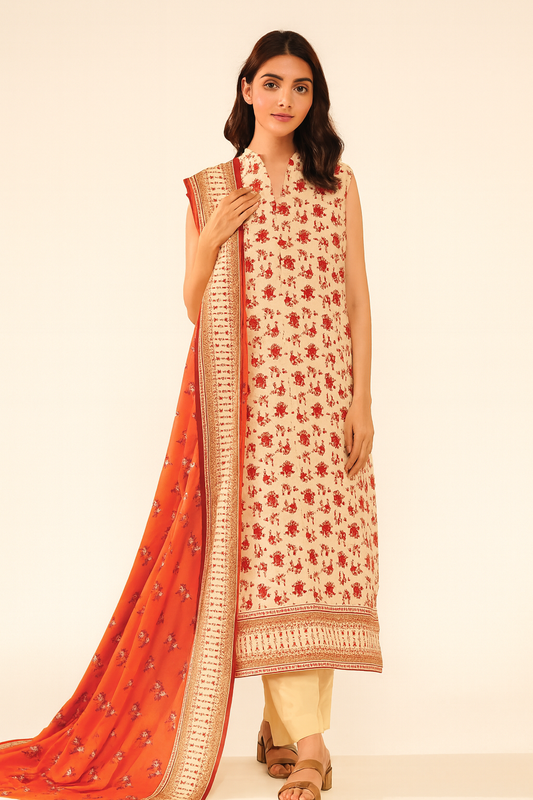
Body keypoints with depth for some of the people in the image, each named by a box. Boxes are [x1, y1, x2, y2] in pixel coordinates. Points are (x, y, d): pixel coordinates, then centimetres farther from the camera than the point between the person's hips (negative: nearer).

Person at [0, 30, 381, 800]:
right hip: (247, 396, -1)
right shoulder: (210, 191, 8)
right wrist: (210, 241, -9)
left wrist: (362, 398, -1)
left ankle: (286, 723, 11)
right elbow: (195, 308, 8)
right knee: (264, 549, -6)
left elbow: (357, 295, 6)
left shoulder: (338, 184, 10)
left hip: (325, 392, 1)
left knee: (322, 544, -1)